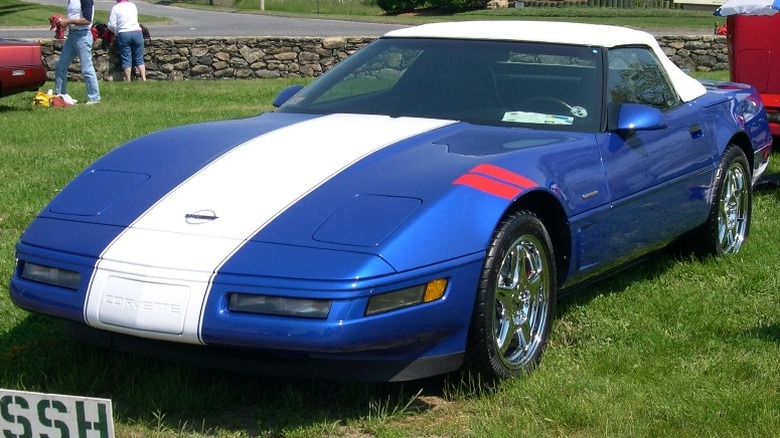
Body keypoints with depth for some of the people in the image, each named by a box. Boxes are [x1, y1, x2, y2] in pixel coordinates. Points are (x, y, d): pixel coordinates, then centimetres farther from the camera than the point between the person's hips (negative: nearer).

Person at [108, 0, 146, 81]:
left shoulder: (115, 8, -1)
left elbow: (112, 25, -3)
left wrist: (115, 32, 15)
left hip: (123, 34, -2)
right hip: (137, 32, 2)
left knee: (126, 59, 2)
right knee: (139, 59, 8)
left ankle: (128, 81, 2)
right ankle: (144, 79, 2)